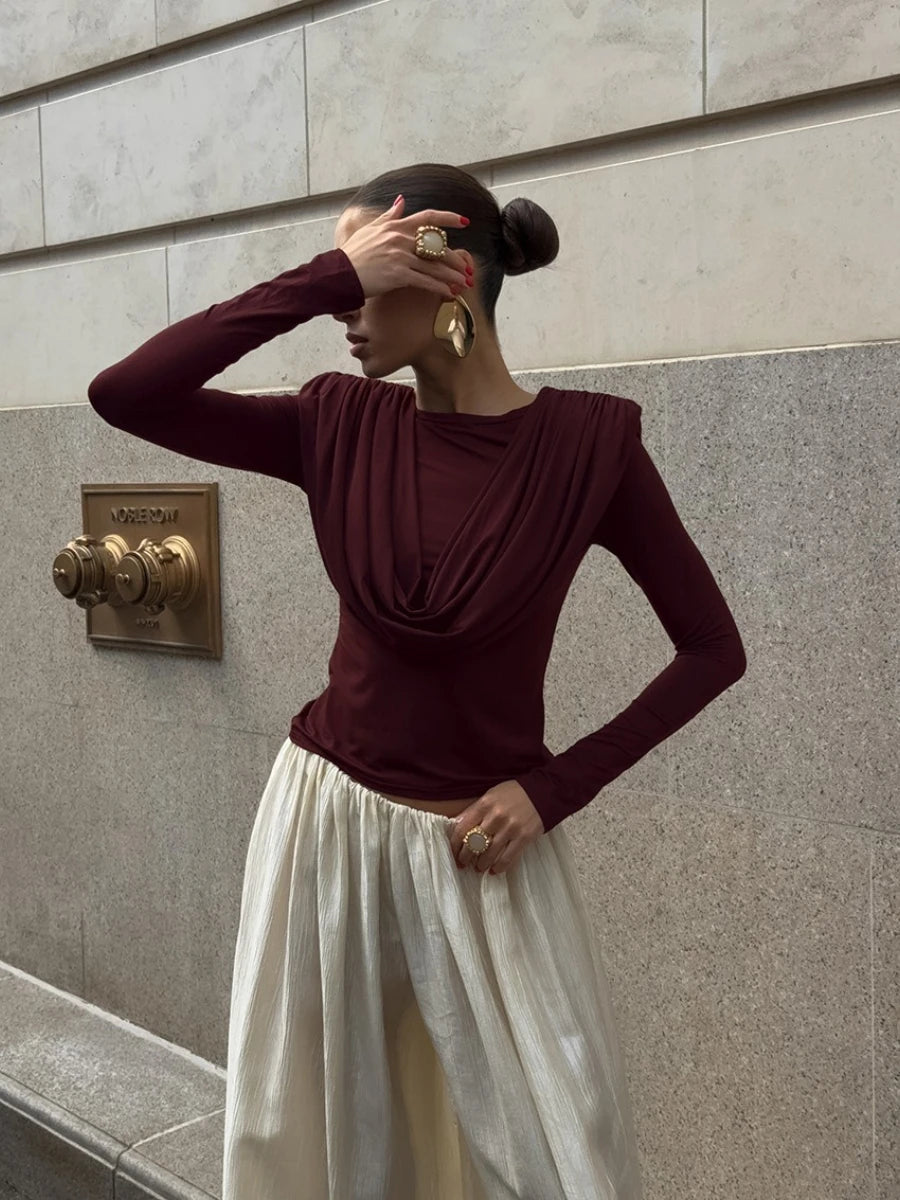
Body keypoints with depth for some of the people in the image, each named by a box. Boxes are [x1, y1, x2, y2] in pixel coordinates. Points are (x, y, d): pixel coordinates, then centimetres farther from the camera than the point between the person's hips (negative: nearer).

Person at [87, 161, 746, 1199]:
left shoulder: (587, 440, -10)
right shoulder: (339, 424, -2)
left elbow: (713, 650, -4)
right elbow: (121, 393, -14)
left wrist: (556, 787, -11)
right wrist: (323, 278, -18)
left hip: (482, 841, -2)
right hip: (326, 822, 3)